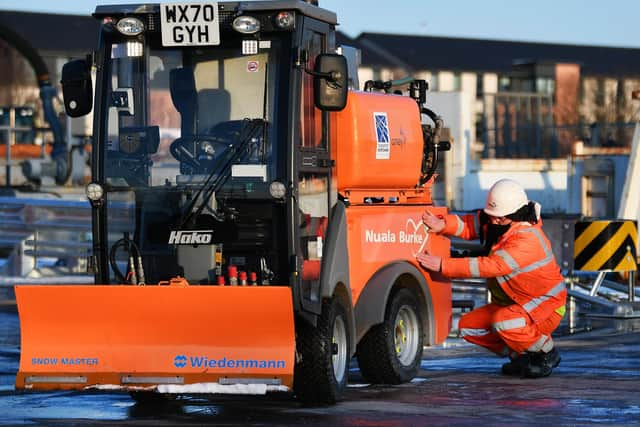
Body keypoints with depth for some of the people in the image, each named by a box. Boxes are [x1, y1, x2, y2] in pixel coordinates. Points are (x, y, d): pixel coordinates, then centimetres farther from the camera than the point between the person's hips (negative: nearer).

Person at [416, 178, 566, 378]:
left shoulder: (528, 240, -31)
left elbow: (492, 266, -37)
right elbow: (469, 224, -7)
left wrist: (443, 265, -38)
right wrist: (442, 224, -31)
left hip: (545, 307, -9)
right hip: (512, 304, 9)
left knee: (503, 322, -35)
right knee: (468, 326, -2)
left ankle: (547, 353, -8)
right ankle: (521, 355, 12)